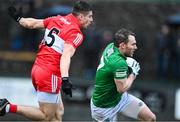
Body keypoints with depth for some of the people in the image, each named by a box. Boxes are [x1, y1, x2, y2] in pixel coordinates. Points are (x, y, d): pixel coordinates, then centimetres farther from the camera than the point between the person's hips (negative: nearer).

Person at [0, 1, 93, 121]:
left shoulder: (56, 19, 9)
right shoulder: (76, 34, -12)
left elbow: (31, 23, 16)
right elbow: (66, 56, -27)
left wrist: (19, 18, 37)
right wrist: (65, 79, -38)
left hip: (37, 69, 9)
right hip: (50, 75, -9)